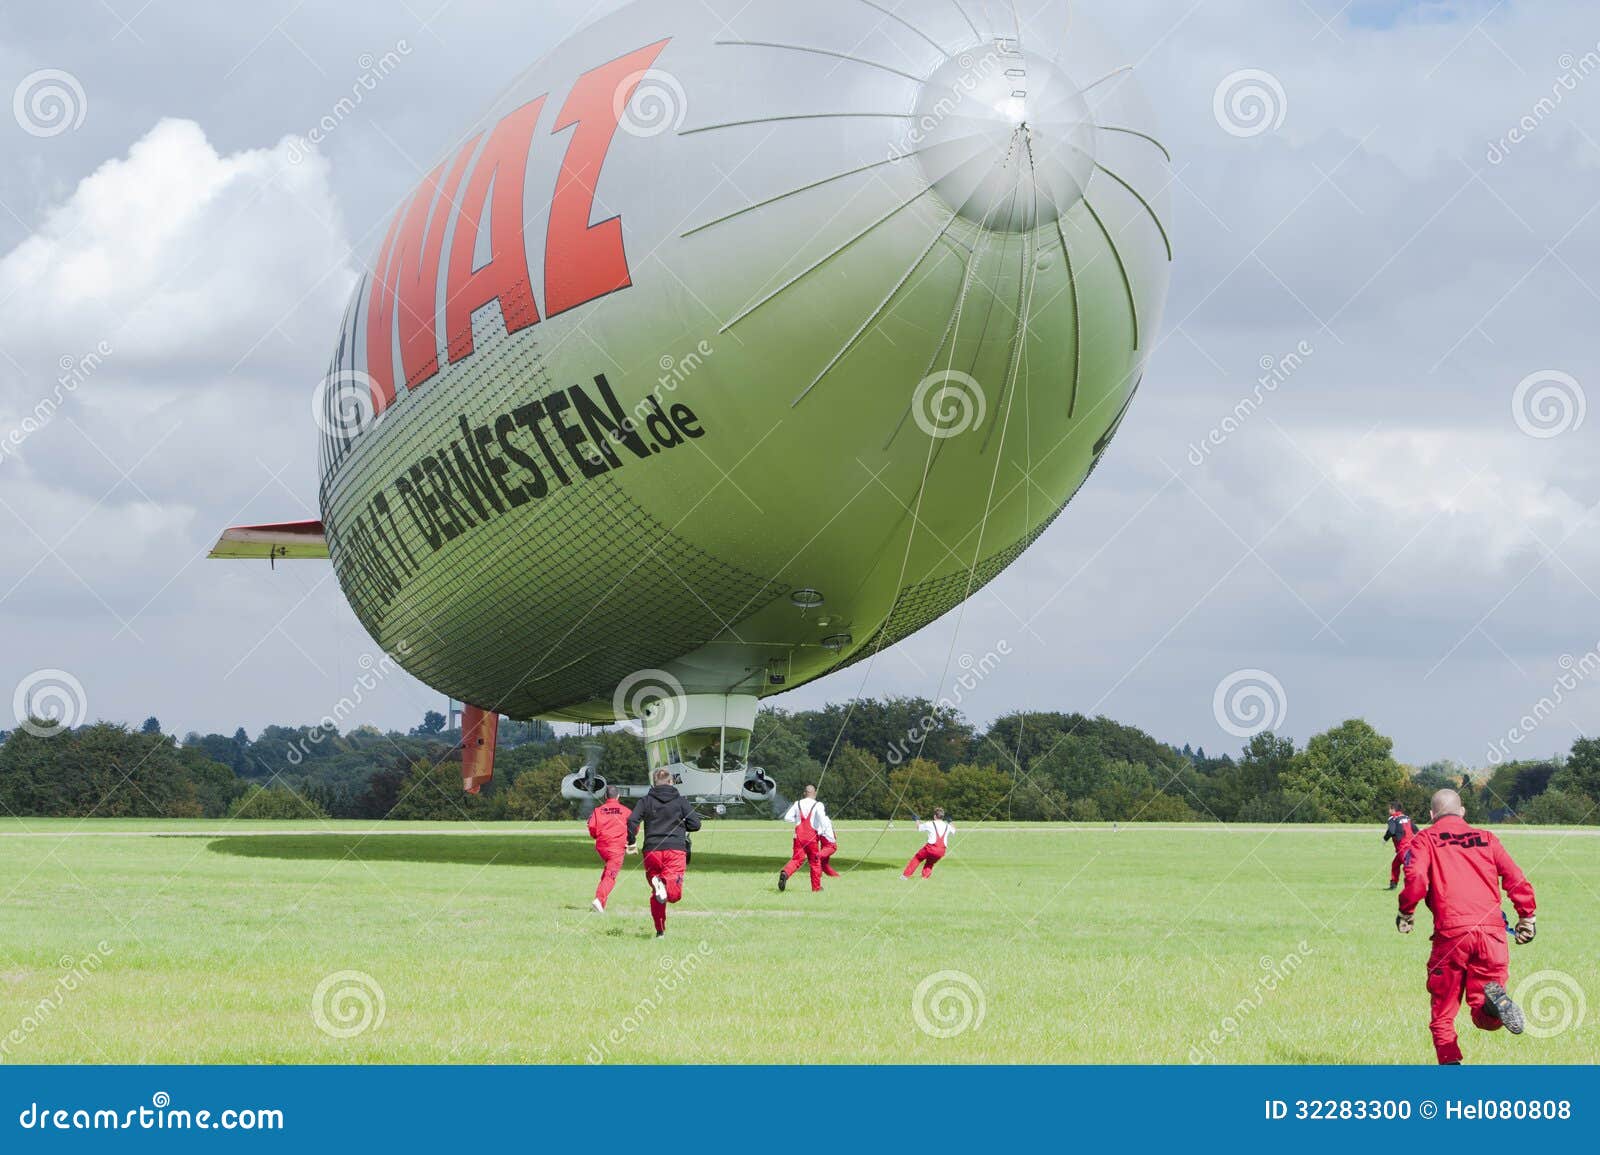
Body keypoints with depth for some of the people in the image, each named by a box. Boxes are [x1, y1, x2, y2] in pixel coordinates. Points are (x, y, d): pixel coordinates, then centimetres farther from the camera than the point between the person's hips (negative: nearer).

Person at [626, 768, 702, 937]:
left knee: (655, 895, 14)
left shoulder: (646, 801, 9)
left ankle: (660, 930, 8)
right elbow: (695, 824, 4)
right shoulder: (680, 801, 8)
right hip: (676, 850, -2)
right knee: (674, 894, -11)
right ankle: (666, 884, -43)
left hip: (651, 851, 2)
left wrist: (631, 842, 10)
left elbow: (632, 820, -4)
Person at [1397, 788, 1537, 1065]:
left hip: (1451, 934, -2)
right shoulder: (1486, 839, 20)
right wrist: (1526, 919, 21)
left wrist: (1405, 913, 8)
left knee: (1443, 1013, 9)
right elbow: (1517, 881, 11)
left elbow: (1416, 879, -6)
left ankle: (1450, 1065, -11)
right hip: (1492, 932, 2)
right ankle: (1494, 1001, -30)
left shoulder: (1425, 840, 11)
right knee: (1485, 1018, 4)